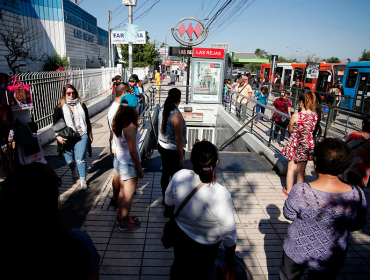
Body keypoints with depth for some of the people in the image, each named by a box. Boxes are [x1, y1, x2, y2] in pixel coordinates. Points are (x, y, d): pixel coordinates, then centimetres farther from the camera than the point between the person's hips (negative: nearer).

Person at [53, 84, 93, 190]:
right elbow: (55, 124, 4)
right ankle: (74, 170, 45)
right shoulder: (59, 108, 3)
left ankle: (83, 180, 4)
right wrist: (57, 136, -9)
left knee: (80, 159, -7)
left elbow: (87, 121, 15)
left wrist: (90, 135, 14)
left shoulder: (81, 105, 9)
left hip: (81, 137, 0)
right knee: (70, 160, 10)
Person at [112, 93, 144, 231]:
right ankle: (124, 223, 30)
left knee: (122, 191, 25)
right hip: (129, 164, -8)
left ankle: (120, 216, 43)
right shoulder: (130, 127, -28)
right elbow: (133, 152, -24)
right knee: (128, 195, 11)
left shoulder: (116, 123, -3)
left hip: (119, 159, 8)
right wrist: (140, 170, -14)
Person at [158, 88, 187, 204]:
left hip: (162, 146, 8)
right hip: (173, 150, -8)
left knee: (165, 173, 19)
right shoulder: (177, 115, -23)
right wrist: (181, 157, -15)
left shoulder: (162, 111, 0)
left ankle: (164, 199, 35)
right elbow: (178, 139, -22)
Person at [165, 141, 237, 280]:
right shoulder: (221, 195, -37)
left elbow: (169, 204, -7)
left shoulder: (179, 176, -27)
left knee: (178, 268, 33)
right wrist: (231, 257, -4)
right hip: (205, 248, -3)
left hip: (180, 238, 3)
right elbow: (229, 235, -24)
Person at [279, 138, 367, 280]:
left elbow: (289, 214, -12)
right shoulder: (357, 195, -22)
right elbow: (358, 224, -3)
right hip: (330, 259, 3)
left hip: (298, 251, -2)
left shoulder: (301, 191, -31)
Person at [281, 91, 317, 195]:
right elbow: (312, 128, 9)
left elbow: (290, 130, -6)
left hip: (295, 143, -4)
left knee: (291, 169, 11)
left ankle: (289, 190, 22)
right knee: (301, 170, 16)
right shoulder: (315, 115, -6)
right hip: (308, 144, 4)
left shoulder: (296, 116, -19)